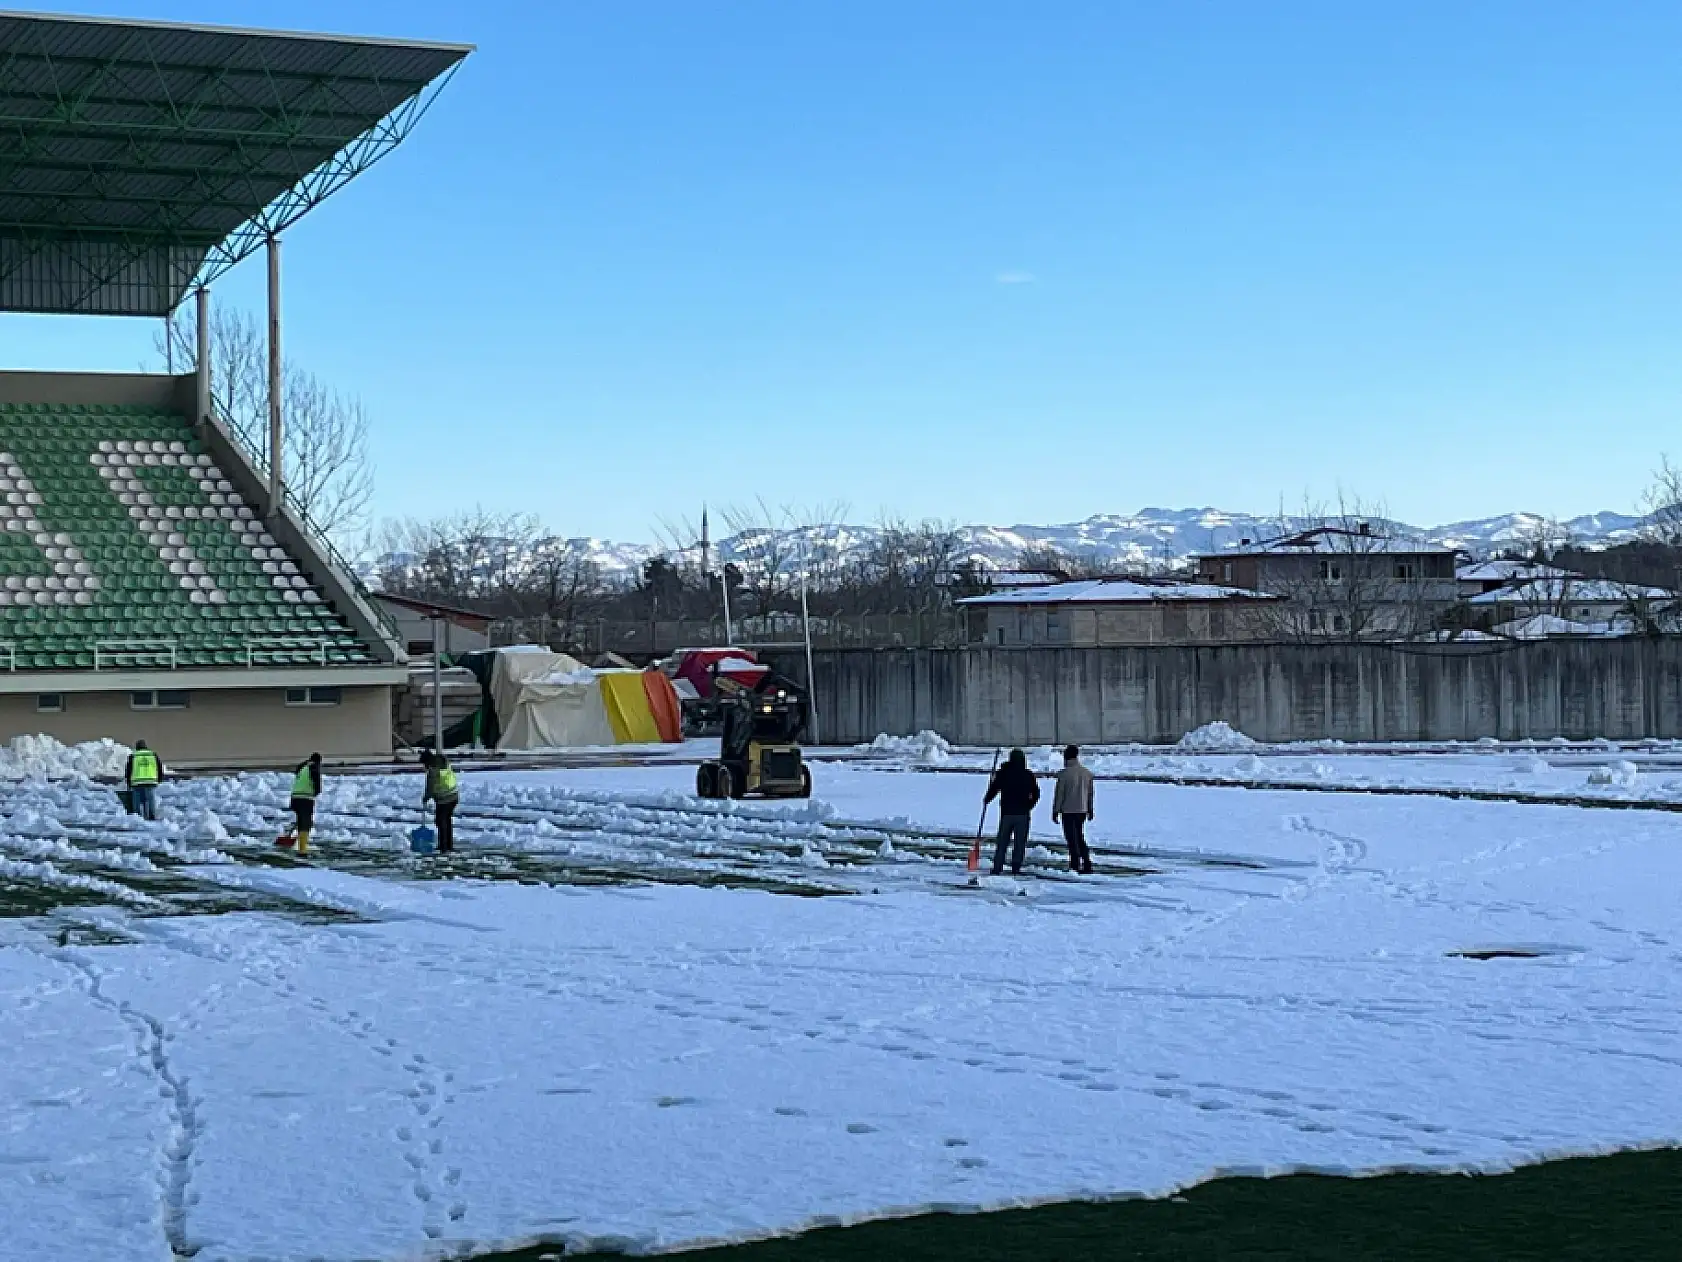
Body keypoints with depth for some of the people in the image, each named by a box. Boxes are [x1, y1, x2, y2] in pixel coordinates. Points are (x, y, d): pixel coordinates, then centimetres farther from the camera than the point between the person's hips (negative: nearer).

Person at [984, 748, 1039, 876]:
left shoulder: (1003, 773, -2)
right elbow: (1036, 794, 2)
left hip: (1006, 812, 0)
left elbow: (993, 789, 0)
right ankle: (1016, 868, -1)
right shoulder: (1028, 775, 0)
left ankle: (997, 867, 4)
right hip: (1023, 814, 0)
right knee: (1020, 842, 4)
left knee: (1002, 841, 7)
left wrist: (986, 800, 19)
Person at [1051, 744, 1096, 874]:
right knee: (1080, 837, 16)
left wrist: (1055, 811, -4)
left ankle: (1075, 865, -2)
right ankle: (1087, 864, 11)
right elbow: (1090, 793, 12)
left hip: (1068, 811, -6)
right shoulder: (1087, 773, 5)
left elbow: (1059, 793, -10)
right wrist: (1090, 810, 21)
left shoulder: (1064, 774, -13)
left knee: (1072, 839, 0)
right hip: (1082, 810, 6)